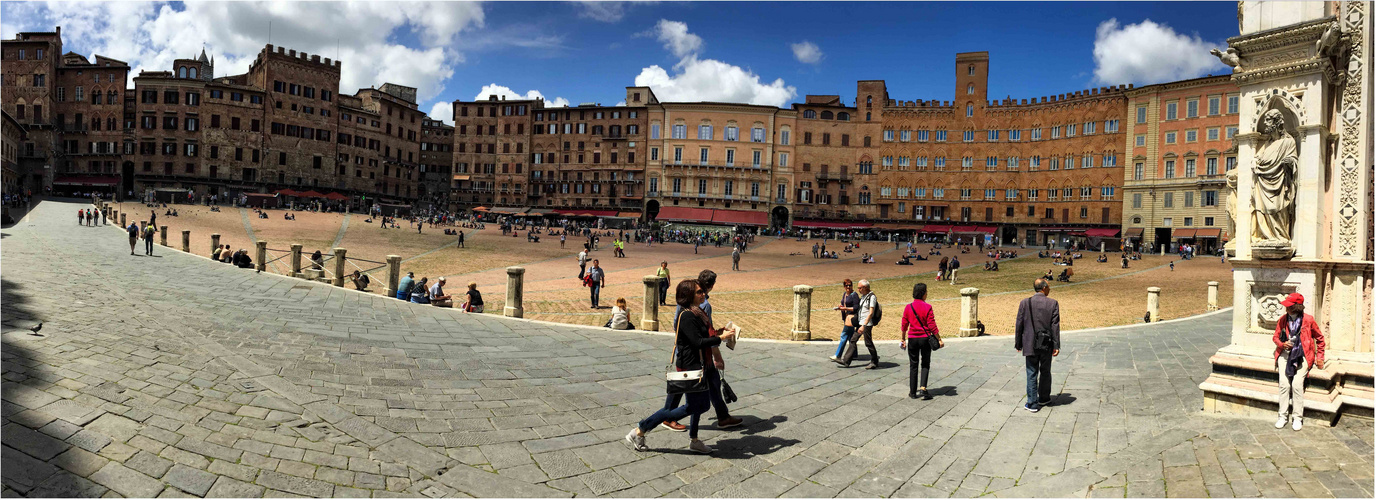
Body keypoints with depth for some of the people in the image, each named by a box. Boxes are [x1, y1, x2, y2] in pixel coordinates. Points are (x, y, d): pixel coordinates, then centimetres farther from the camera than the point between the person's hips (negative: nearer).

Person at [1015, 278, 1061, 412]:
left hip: (1030, 345, 0)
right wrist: (1056, 346, -3)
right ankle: (1044, 398, 31)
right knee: (1045, 372, 17)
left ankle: (1032, 404, 4)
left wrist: (1018, 344, 7)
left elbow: (1019, 325, -2)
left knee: (1032, 374, 5)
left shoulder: (1024, 303, -4)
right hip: (1047, 345, 0)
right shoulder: (1053, 304, -6)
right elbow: (1055, 326, -6)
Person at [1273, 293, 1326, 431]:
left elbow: (1319, 338, 10)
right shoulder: (1283, 319, 7)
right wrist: (1282, 344, -5)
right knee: (1284, 383, -13)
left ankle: (1298, 417, -5)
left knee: (1297, 384, -17)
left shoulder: (1308, 320, -2)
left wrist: (1319, 357, 8)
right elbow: (1275, 336, 18)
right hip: (1285, 354, 2)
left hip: (1302, 356, -2)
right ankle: (1282, 416, -5)